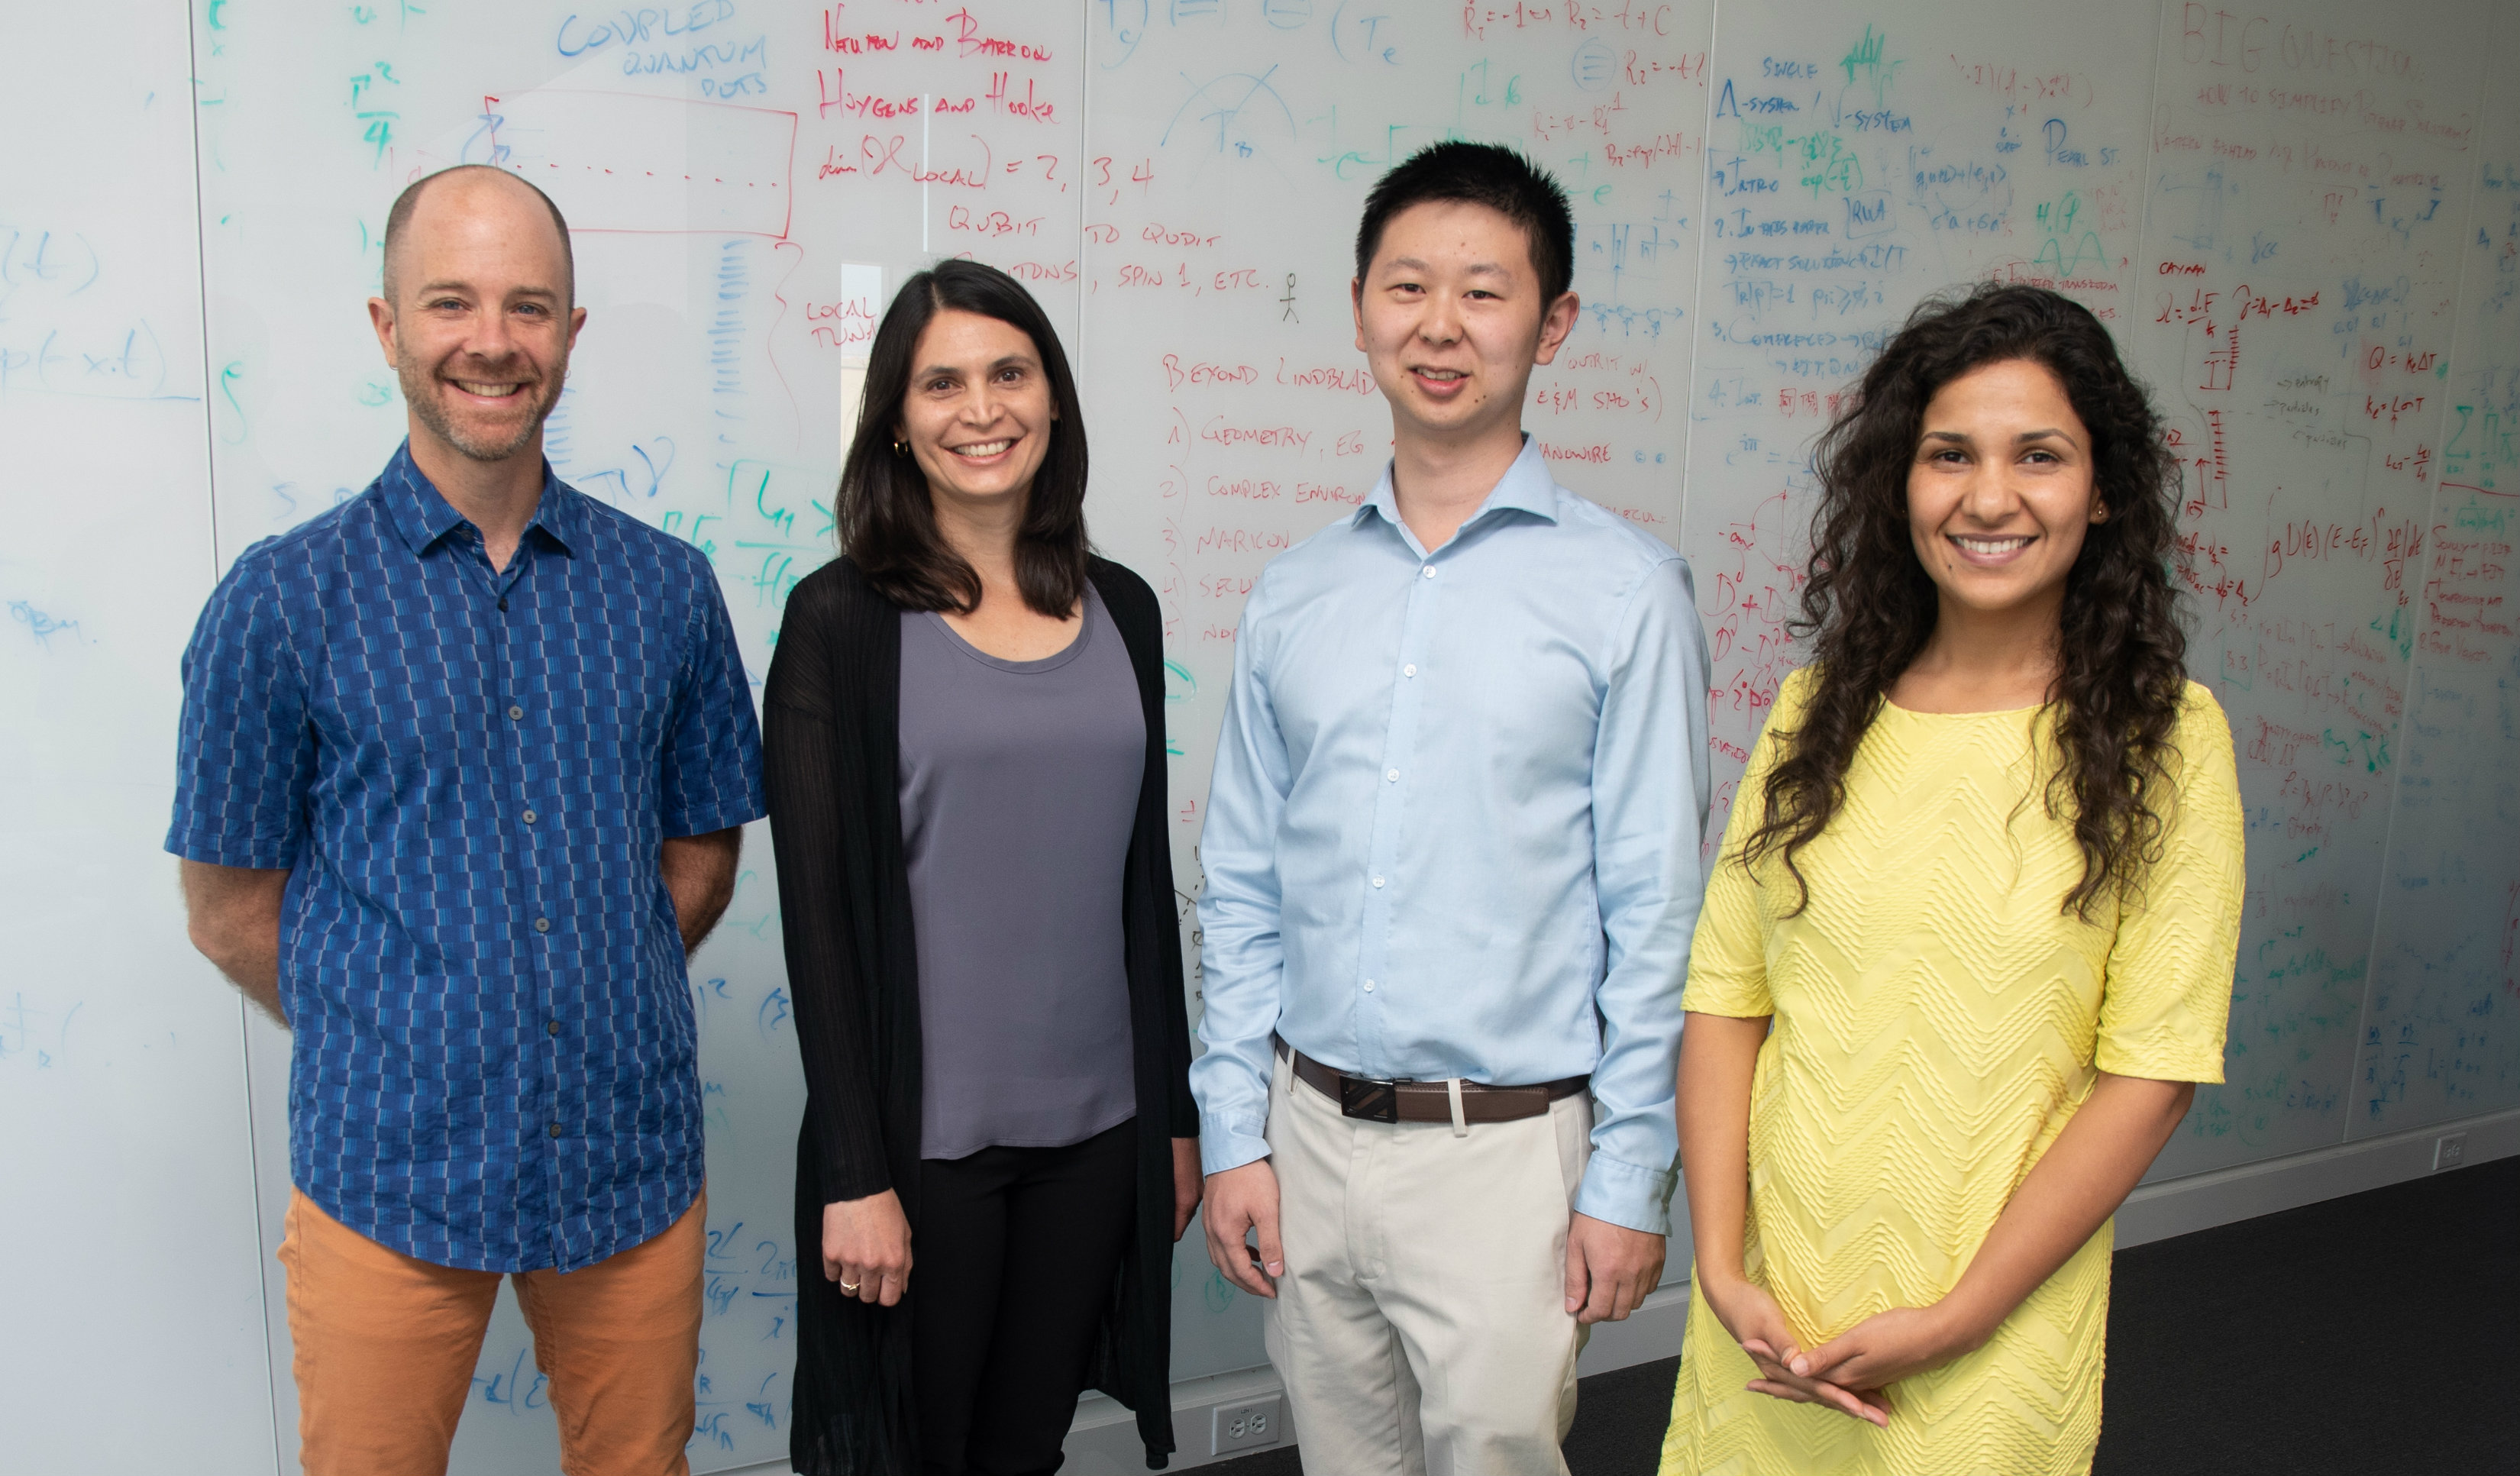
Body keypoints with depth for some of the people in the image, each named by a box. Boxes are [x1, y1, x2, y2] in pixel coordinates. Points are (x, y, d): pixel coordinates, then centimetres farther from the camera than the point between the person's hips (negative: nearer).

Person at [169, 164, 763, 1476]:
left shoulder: (667, 588, 2)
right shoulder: (283, 602, -5)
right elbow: (231, 912, 0)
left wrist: (593, 1016, 3)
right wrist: (410, 1041, 2)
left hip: (632, 1160, 3)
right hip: (390, 1174, -2)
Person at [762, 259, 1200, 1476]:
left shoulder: (1120, 609, 6)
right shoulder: (843, 619, -7)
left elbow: (1144, 877, 11)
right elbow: (819, 909, -10)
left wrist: (1177, 1111, 11)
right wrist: (854, 1174, -13)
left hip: (1097, 1126, 4)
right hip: (924, 1134, -4)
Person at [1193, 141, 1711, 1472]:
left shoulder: (1624, 591, -7)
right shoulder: (1293, 597, 5)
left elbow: (1656, 911, -6)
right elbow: (1241, 892, 8)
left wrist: (1630, 1180, -7)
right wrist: (1232, 1135, 4)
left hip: (1506, 1150, -4)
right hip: (1310, 1133, 4)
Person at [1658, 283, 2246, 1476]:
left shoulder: (2165, 739, -6)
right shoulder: (1818, 709, 2)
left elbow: (2151, 1071, -9)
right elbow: (1724, 997, -1)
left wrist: (1954, 1321, -12)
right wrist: (1724, 1271, -9)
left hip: (1993, 1331, -2)